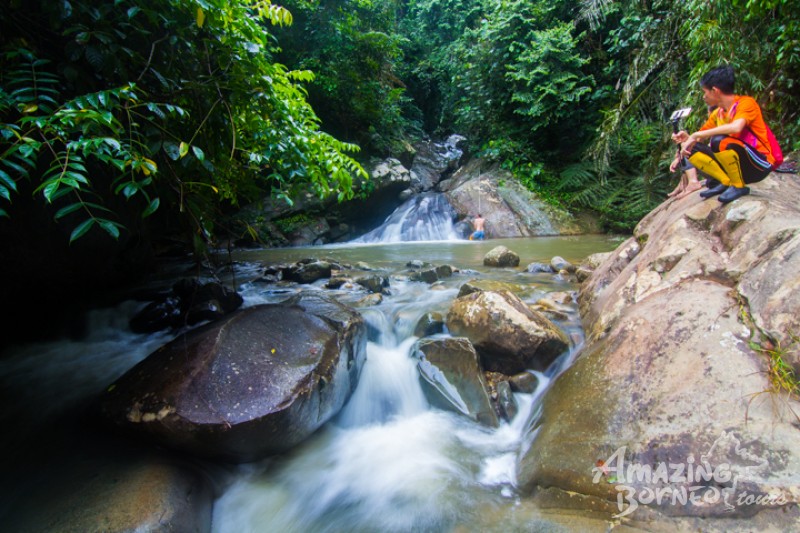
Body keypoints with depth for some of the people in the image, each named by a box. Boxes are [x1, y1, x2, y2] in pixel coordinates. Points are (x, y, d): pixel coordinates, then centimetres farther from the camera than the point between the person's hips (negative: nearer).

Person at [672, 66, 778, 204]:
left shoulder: (746, 103, -13)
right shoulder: (717, 113, 8)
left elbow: (736, 127, -34)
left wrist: (696, 135, -30)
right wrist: (688, 138, -13)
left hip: (760, 166, -7)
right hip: (738, 164, 7)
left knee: (719, 141, -32)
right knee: (693, 149, -5)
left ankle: (739, 186, -15)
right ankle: (726, 182, -4)